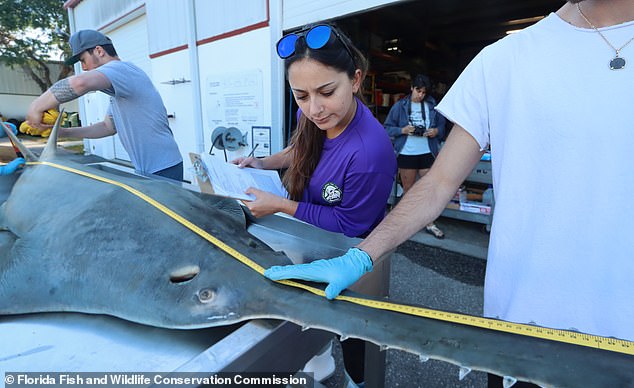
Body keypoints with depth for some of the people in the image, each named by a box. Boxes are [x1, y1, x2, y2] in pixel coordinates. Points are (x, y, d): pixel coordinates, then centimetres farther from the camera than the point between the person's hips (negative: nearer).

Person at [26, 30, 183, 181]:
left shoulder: (120, 68, -12)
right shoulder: (117, 91, 21)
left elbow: (80, 82, -31)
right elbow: (108, 127, 25)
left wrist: (37, 107, -18)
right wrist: (64, 132, 15)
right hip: (148, 169, 10)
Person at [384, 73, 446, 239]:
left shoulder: (433, 105, 5)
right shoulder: (400, 106, 1)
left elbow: (442, 125, 13)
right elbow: (387, 128, 1)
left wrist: (436, 131, -9)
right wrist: (403, 130, -16)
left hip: (427, 152, 1)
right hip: (406, 153, -1)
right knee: (408, 190, 9)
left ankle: (430, 224, 18)